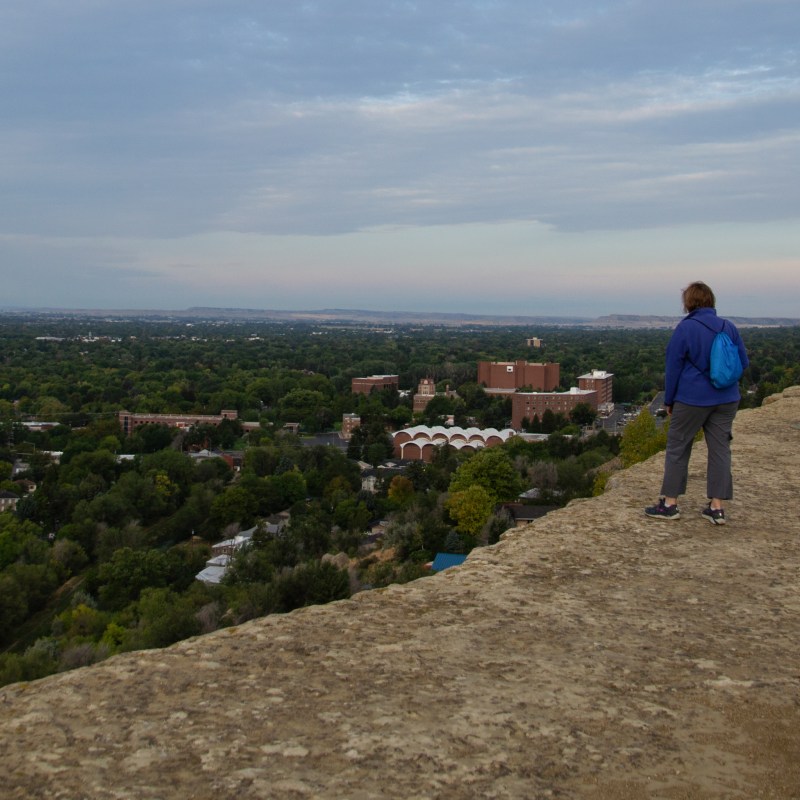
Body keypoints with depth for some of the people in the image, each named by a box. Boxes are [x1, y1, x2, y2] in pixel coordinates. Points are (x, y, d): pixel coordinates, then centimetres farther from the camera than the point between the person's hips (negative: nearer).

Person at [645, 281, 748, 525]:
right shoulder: (729, 327, 1)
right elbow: (743, 362, 6)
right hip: (727, 400, 5)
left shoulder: (685, 328, -12)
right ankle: (717, 507, 9)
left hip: (692, 400, -4)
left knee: (677, 448, 7)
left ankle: (670, 503, 9)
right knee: (720, 449, 8)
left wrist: (669, 400, 2)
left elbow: (673, 367, -8)